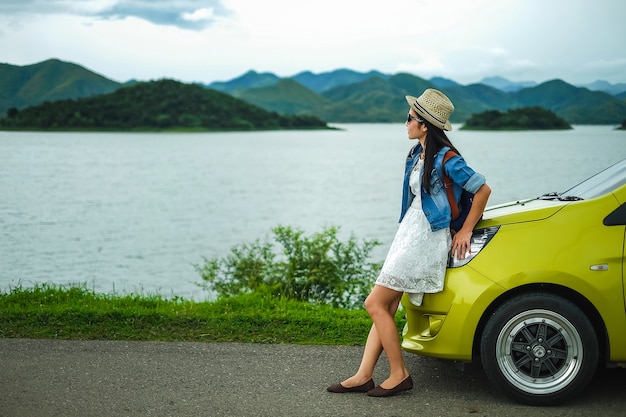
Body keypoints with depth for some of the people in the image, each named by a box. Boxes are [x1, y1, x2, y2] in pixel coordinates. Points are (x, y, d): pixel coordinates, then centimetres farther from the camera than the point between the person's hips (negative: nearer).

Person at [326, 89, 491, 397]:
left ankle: (399, 375, 2)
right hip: (409, 231, 9)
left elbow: (482, 190, -13)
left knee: (375, 304, -7)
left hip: (427, 237, -9)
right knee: (386, 308, 6)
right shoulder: (417, 154, 10)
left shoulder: (446, 160, -16)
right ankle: (363, 376, 9)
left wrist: (465, 231, -9)